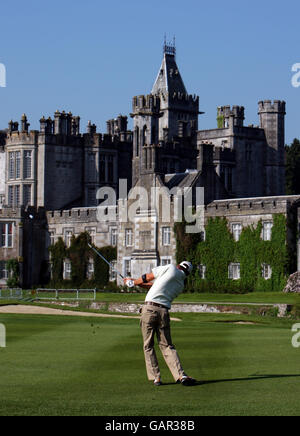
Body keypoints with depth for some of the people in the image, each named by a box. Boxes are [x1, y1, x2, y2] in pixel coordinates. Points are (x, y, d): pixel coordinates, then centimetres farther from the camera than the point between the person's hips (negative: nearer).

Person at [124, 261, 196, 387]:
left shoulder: (171, 268, 4)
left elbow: (147, 278, 11)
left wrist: (134, 282, 29)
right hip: (164, 312, 4)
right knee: (167, 346, 9)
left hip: (149, 309, -4)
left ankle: (156, 377, 3)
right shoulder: (181, 285, 19)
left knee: (148, 346, 5)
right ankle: (181, 375, -5)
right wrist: (136, 283, 31)